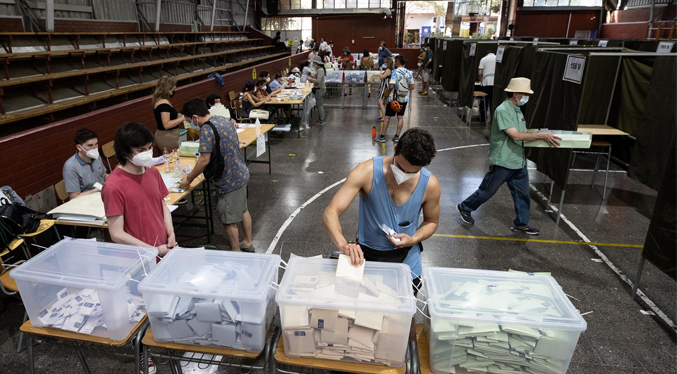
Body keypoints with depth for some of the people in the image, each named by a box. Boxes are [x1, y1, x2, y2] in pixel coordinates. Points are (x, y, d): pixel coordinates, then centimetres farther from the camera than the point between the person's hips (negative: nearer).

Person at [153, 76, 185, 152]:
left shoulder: (159, 101, 12)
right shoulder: (164, 103, -19)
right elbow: (166, 124, -24)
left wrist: (178, 116, 14)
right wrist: (182, 118, -20)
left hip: (162, 136, 10)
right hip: (167, 139, -10)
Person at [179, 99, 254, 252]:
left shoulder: (206, 129, -22)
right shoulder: (222, 120, 6)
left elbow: (205, 160, -22)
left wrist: (189, 179, -10)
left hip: (230, 181, -10)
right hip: (242, 173, 10)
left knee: (229, 220, 5)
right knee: (243, 210, 23)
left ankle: (236, 253, 19)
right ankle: (247, 243, 39)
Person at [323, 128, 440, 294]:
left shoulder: (430, 184, -17)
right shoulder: (367, 171, -24)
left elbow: (431, 222, 3)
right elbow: (330, 213, -29)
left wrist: (413, 239, -18)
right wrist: (343, 244, -48)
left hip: (406, 255, 2)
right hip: (366, 252, -1)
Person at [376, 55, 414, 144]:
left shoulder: (395, 72, -15)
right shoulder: (408, 73, 1)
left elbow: (391, 86, -22)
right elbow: (412, 87, 3)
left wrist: (388, 84, -1)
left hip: (394, 98, -4)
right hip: (404, 99, 4)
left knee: (387, 117, 5)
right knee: (400, 117, 10)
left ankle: (382, 136, 10)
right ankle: (397, 136, 14)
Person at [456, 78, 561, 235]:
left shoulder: (517, 110, 11)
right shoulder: (503, 110, -19)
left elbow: (523, 133, 13)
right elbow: (515, 135, -25)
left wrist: (544, 137, 0)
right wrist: (542, 135, -24)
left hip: (518, 161, 8)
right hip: (502, 161, -8)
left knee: (522, 193, 11)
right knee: (487, 190, 6)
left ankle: (521, 223, 25)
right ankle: (465, 208, 26)